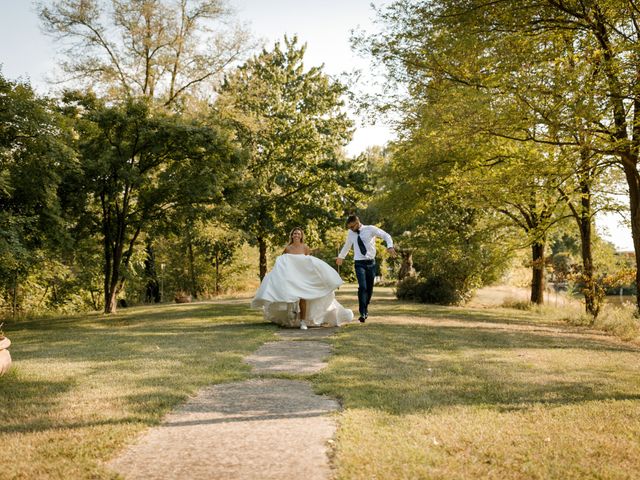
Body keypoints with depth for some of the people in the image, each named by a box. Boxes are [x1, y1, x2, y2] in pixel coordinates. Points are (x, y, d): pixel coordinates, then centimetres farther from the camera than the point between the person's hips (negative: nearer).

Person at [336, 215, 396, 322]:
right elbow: (347, 245, 25)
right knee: (362, 287, -17)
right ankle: (362, 313, -16)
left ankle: (365, 309, 29)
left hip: (371, 262, 0)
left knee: (370, 288, 7)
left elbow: (386, 236, 0)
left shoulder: (371, 229, -3)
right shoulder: (350, 233, 6)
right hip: (359, 263, 0)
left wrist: (390, 246, -17)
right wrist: (341, 256, 36)